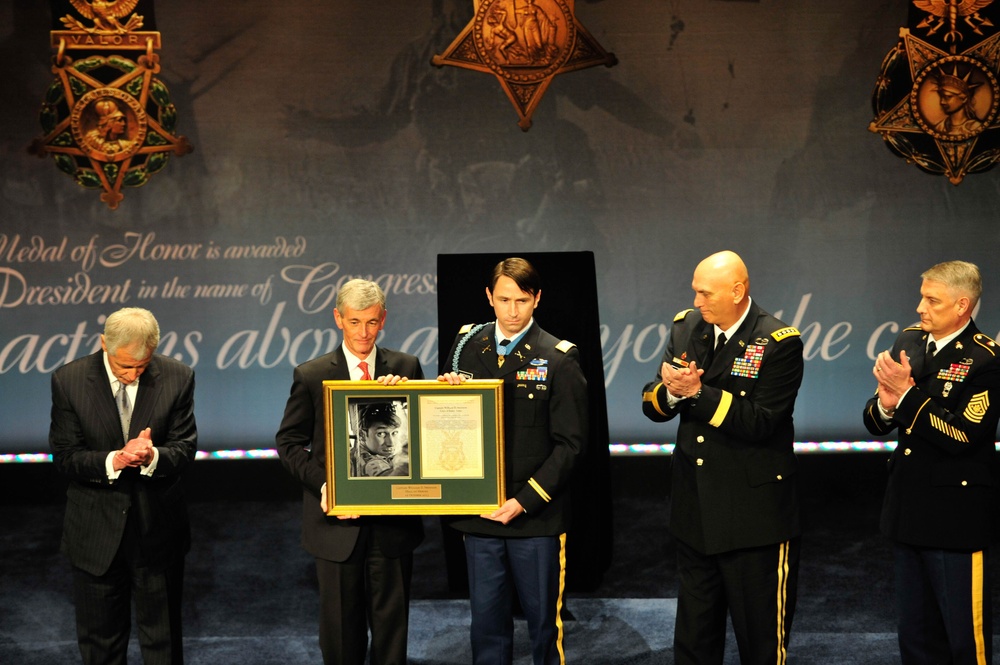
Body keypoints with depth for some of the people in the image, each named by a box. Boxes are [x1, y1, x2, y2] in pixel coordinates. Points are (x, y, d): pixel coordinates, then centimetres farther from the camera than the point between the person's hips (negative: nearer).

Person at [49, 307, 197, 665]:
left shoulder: (177, 377, -8)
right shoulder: (68, 380, -9)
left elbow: (185, 447, -6)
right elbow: (64, 457, -9)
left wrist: (152, 456, -29)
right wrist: (113, 461, -28)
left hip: (158, 530, 0)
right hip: (95, 532, 0)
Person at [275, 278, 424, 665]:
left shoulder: (406, 368, 3)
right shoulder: (311, 376, 0)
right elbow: (289, 443, 1)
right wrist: (323, 484, -14)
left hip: (392, 523, 1)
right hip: (338, 523, -1)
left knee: (391, 622, 11)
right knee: (341, 626, 10)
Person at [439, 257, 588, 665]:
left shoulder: (559, 359, -5)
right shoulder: (466, 347, 6)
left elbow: (569, 443, -8)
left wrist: (524, 501, -14)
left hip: (537, 517, -3)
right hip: (478, 512, 3)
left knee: (543, 619, 7)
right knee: (486, 619, 10)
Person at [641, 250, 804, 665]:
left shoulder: (779, 343, -14)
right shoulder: (686, 327, 4)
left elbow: (760, 422, -21)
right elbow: (651, 405, 4)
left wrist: (697, 391, -24)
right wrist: (671, 391, -18)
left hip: (753, 518, -6)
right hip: (694, 514, 6)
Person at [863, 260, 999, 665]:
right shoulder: (909, 342, 6)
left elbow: (961, 436, -23)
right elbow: (875, 423, 8)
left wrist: (907, 395, -22)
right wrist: (885, 404, -14)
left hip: (955, 517, -7)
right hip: (908, 510, 7)